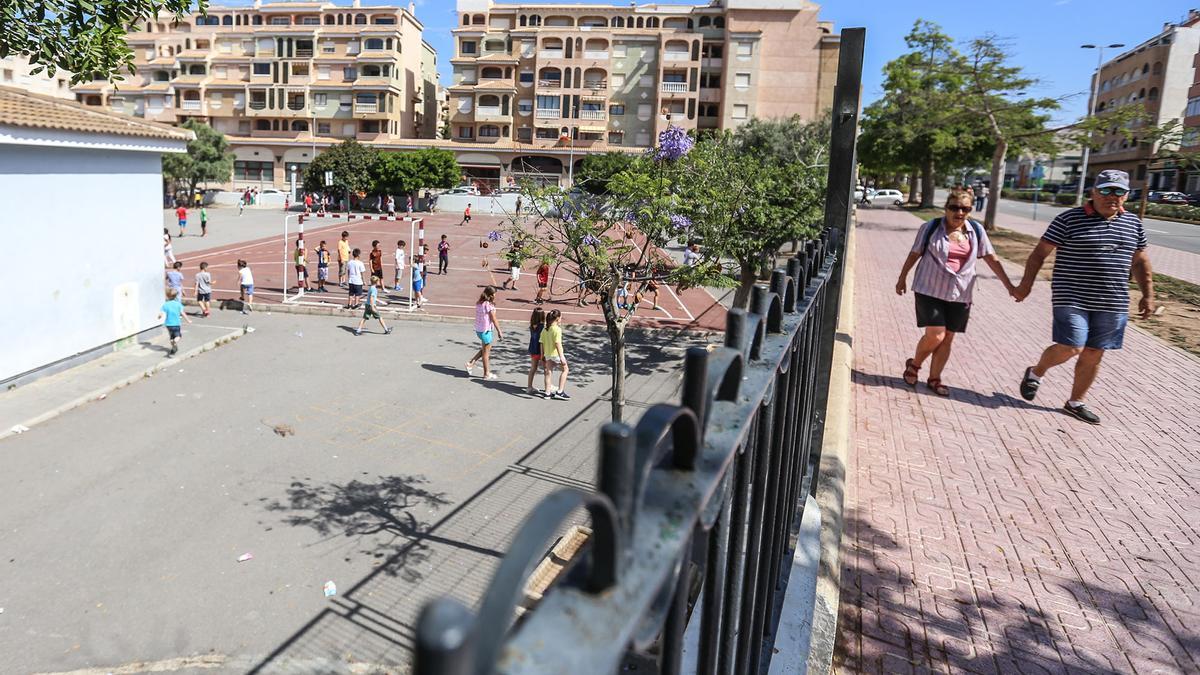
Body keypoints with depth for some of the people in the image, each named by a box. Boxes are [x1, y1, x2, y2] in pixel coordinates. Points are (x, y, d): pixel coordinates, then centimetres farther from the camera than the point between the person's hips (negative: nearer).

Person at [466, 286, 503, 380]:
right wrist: (499, 331, -9)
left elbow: (480, 317, 10)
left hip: (478, 329, 8)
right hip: (486, 331, -8)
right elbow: (494, 320, -16)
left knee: (484, 349, 23)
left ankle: (470, 363, 17)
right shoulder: (489, 305, -18)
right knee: (486, 352, 4)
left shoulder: (479, 303, 5)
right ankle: (487, 374, 15)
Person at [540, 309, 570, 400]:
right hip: (556, 354, -7)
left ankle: (547, 393, 19)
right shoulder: (557, 329, -18)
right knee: (564, 369, 12)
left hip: (547, 354, 7)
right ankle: (560, 391, 8)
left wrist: (542, 355, 16)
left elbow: (542, 343, 8)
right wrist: (561, 356, -25)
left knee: (548, 372, 14)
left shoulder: (544, 330, 4)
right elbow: (557, 343, -24)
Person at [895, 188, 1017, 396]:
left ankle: (934, 379, 21)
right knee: (935, 335, -10)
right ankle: (913, 365, 16)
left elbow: (991, 258, 7)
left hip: (959, 295, 4)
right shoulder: (931, 228, -5)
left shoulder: (976, 231, 3)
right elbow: (914, 254, 5)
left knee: (947, 339, 6)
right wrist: (902, 279, 11)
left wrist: (1009, 285, 5)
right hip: (930, 291, -3)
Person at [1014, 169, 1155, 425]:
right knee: (1070, 348, -13)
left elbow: (1140, 261, 19)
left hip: (1112, 304, 5)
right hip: (1072, 299, -5)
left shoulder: (1133, 224, 10)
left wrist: (1148, 295, 14)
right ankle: (1036, 372, 17)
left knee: (1093, 354, 9)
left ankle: (1076, 402, 24)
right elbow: (1040, 252, -5)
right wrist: (1026, 283, -9)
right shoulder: (1069, 219, -6)